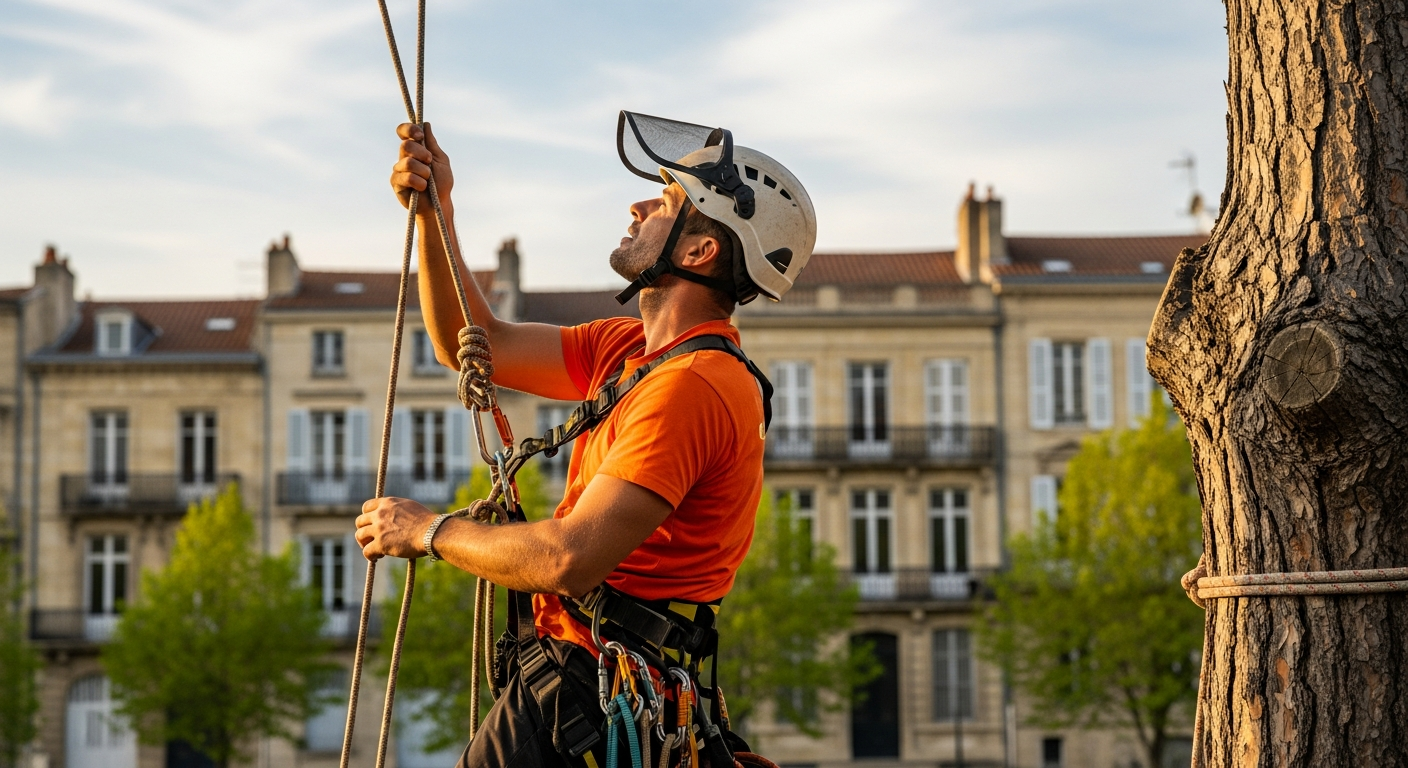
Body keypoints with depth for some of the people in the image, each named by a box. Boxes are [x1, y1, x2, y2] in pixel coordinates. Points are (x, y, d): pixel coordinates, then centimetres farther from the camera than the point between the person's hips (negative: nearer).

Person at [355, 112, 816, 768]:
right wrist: (434, 213, 8)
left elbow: (570, 559, -27)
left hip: (584, 702, -9)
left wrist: (429, 532, -11)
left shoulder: (691, 385, -21)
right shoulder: (628, 349, 12)